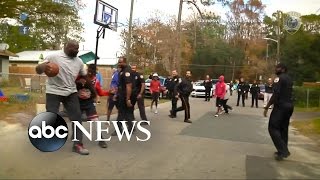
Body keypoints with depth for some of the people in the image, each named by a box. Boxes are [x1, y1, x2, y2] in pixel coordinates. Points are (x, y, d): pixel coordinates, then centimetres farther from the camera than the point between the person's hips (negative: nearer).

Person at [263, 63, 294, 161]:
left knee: (273, 128, -6)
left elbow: (275, 94, -20)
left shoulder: (279, 78, -11)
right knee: (283, 128, 15)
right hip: (289, 106, 9)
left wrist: (267, 107, -18)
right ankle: (284, 150, 20)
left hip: (281, 106, -9)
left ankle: (283, 151, -11)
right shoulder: (289, 79, 17)